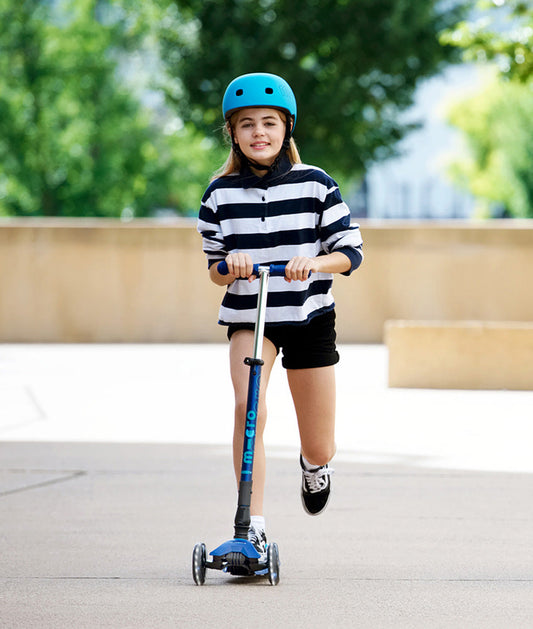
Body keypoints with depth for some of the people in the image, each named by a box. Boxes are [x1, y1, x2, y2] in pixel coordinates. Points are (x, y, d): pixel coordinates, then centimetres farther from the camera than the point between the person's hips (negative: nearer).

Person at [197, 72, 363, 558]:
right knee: (248, 407, -29)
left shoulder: (315, 185, -6)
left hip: (309, 316, 0)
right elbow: (215, 268, 6)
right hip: (248, 317, 0)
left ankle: (314, 465, 47)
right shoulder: (221, 193, -2)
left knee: (320, 450, 7)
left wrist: (314, 264, -25)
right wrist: (228, 266, -18)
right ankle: (254, 527, -23)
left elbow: (351, 250, -6)